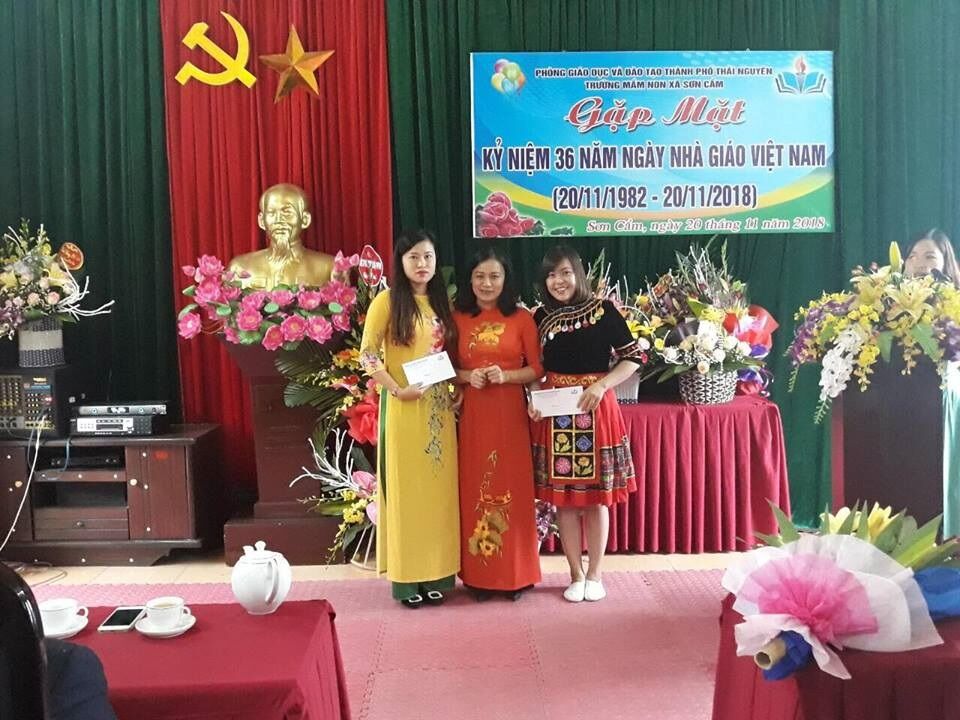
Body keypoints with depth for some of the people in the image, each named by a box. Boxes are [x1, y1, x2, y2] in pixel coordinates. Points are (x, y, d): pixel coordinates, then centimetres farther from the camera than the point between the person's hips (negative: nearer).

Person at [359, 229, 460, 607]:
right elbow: (368, 355, -8)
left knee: (438, 489, 7)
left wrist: (455, 388, 3)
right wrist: (397, 390, -16)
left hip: (439, 408, 5)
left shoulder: (441, 302, 13)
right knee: (406, 489, 0)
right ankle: (407, 578, 10)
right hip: (404, 408, -5)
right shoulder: (388, 301, -4)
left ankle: (435, 575, 17)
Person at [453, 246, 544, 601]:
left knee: (512, 488, 2)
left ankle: (515, 574, 15)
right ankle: (479, 574, 16)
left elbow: (537, 369, 0)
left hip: (510, 414, -1)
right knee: (475, 489, 5)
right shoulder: (458, 319, 6)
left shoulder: (522, 318, 0)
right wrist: (467, 376, -11)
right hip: (472, 415, 2)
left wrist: (506, 375, -16)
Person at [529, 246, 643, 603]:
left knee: (597, 498, 6)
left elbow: (633, 357, -3)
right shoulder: (540, 317, 4)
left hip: (596, 410, -2)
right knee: (563, 498, 7)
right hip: (554, 414, 3)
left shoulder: (603, 310, -5)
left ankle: (594, 575, 20)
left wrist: (602, 385, -15)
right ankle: (576, 575, 21)